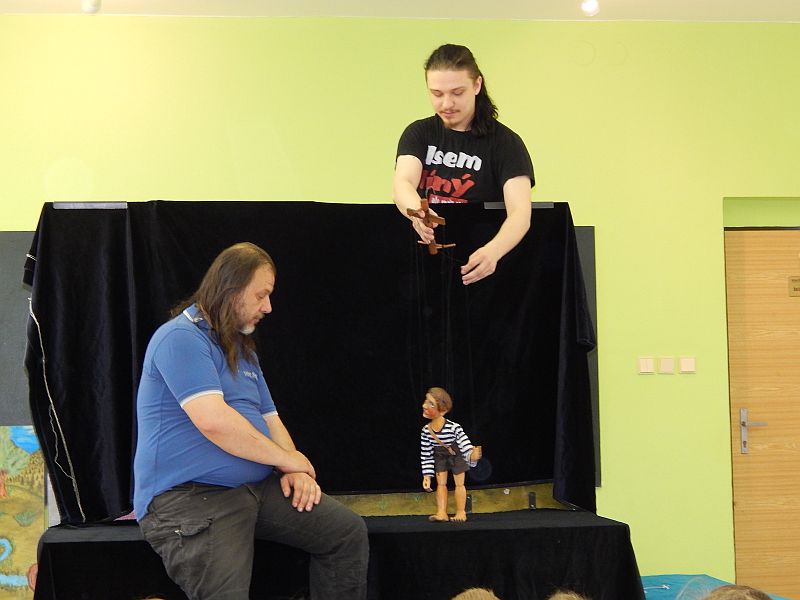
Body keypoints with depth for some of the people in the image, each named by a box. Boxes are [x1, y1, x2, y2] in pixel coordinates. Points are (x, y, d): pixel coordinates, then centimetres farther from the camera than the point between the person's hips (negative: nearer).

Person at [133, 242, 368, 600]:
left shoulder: (241, 349, 21)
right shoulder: (181, 338, -12)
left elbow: (269, 419, 22)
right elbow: (213, 421, -24)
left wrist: (296, 471, 0)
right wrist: (287, 458, -11)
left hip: (258, 487, 9)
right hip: (187, 497, -9)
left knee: (349, 532, -1)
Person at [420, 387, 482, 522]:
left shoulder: (454, 428, -37)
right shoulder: (426, 431, -24)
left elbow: (465, 445, -33)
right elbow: (426, 455, -13)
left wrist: (472, 455, -55)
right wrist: (427, 476, -12)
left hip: (457, 456, -3)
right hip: (440, 457, 3)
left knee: (459, 484, 7)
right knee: (441, 483, 3)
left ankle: (461, 512, 16)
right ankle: (442, 513, 6)